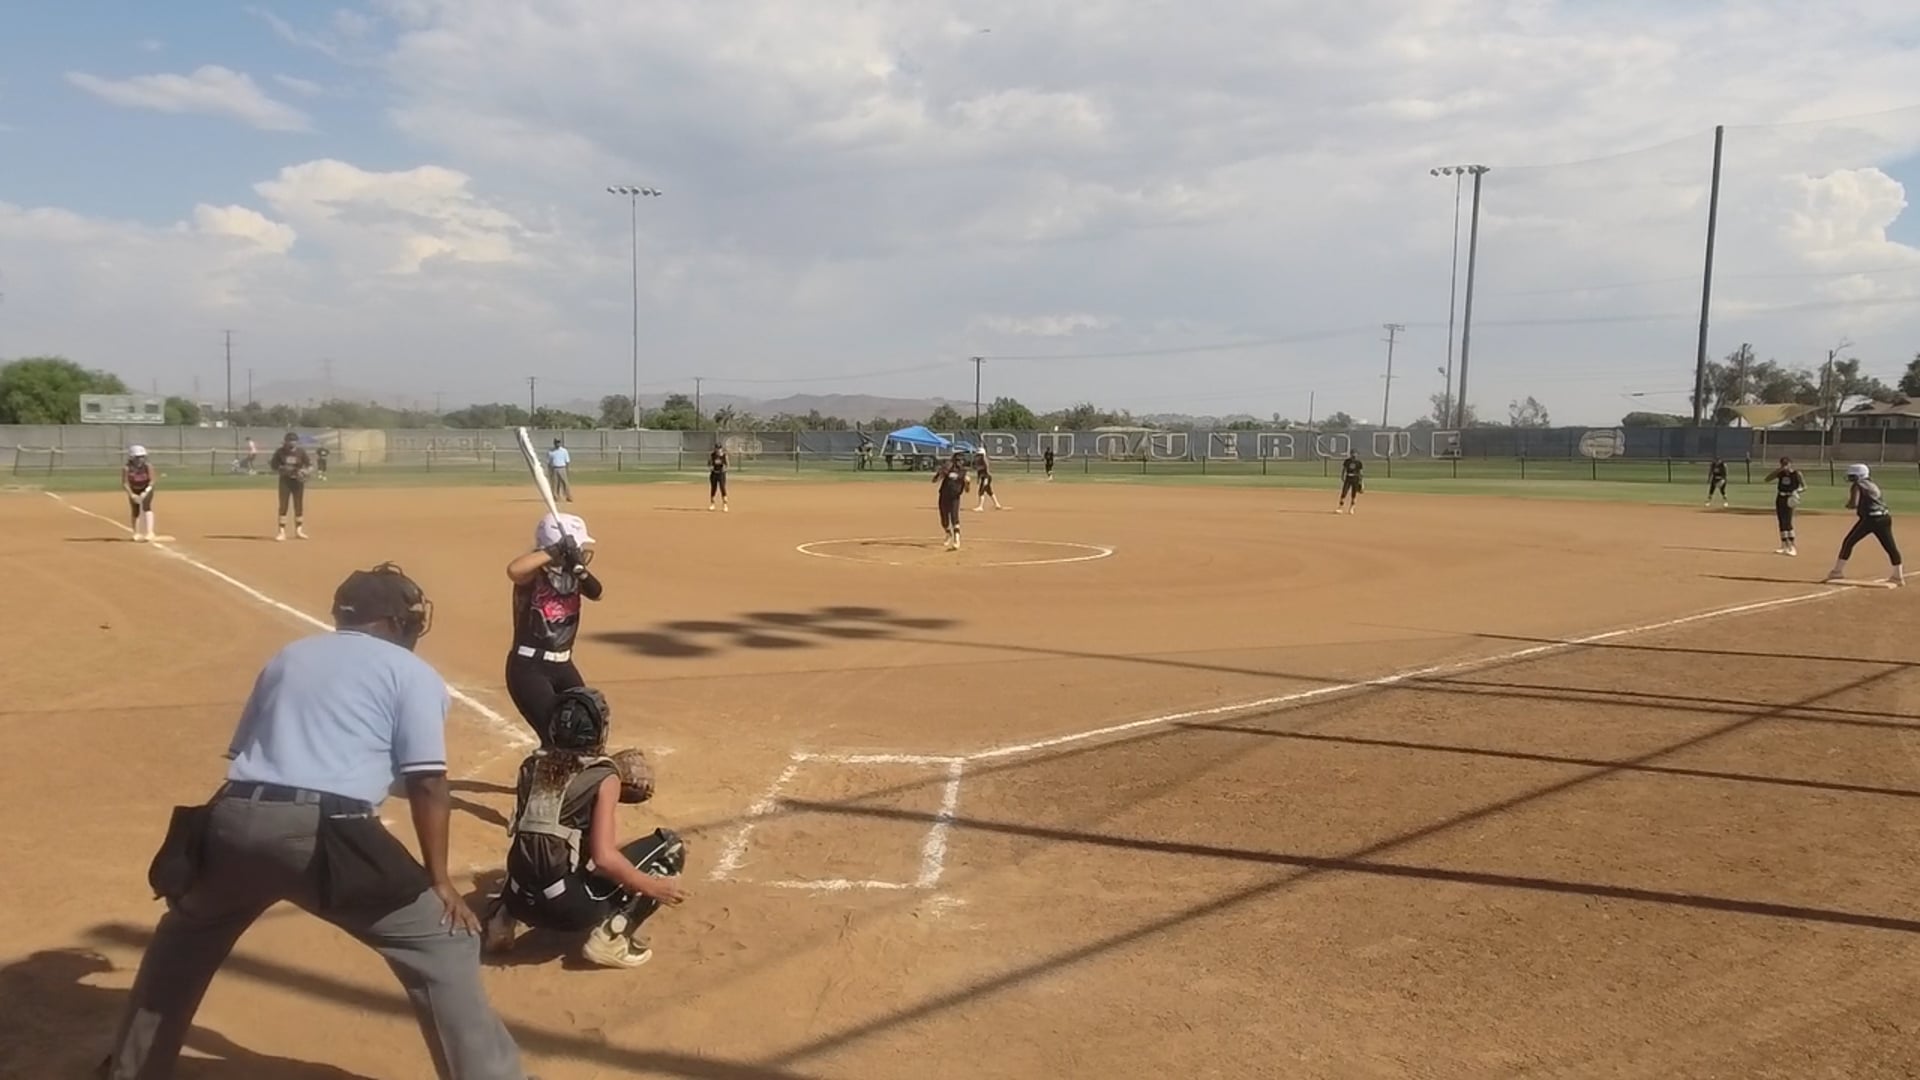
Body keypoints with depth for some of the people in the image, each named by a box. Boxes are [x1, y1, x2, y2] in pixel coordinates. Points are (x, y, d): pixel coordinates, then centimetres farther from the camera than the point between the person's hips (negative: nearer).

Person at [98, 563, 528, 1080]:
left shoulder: (287, 656, 25)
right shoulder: (411, 672, 9)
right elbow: (426, 782, 0)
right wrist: (438, 879, 3)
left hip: (235, 821, 6)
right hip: (325, 834, -6)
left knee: (185, 938, 35)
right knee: (444, 943, 3)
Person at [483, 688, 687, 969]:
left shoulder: (534, 765, 9)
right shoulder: (604, 777, -7)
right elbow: (604, 858, -18)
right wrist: (653, 887, -7)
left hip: (522, 900, 7)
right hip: (570, 906, -6)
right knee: (670, 846, 3)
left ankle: (503, 917, 17)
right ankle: (610, 936, -7)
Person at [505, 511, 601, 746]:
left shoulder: (572, 572, 4)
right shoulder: (534, 574, -15)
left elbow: (596, 593, -14)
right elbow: (513, 570, -40)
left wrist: (579, 568, -30)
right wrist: (556, 551, -35)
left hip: (563, 666, 8)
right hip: (528, 668, -8)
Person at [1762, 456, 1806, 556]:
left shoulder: (1796, 474, -6)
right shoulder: (1780, 473, 6)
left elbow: (1804, 487, -2)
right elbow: (1766, 480, 1)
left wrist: (1798, 490, -23)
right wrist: (1778, 470, -7)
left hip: (1790, 499, -6)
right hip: (1780, 498, 6)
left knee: (1787, 522, -14)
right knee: (1781, 522, 8)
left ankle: (1793, 547, -9)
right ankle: (1784, 546, 17)